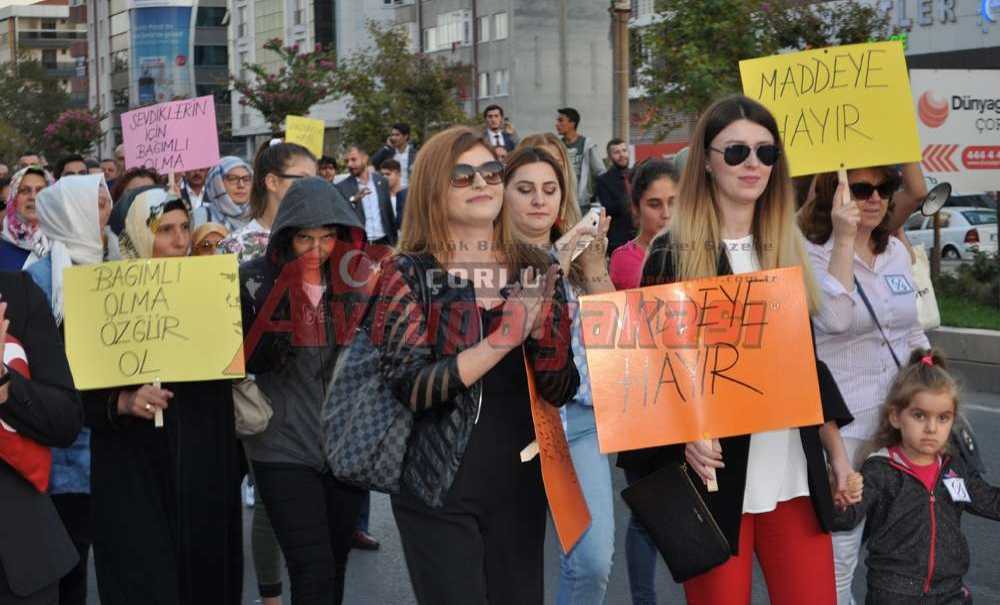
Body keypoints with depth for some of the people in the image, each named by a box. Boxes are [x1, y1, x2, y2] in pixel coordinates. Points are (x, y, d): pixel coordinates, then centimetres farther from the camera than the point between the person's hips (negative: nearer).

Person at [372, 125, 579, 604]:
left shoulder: (534, 270, 4)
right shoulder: (409, 273, -6)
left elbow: (560, 391, 2)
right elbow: (411, 386, -18)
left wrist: (542, 323, -16)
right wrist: (503, 339, -26)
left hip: (520, 485, 4)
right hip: (439, 491, -4)